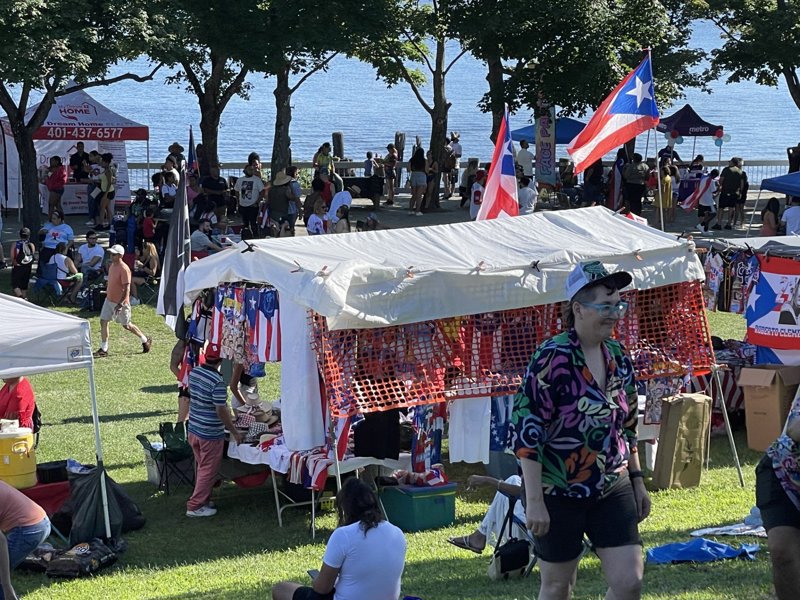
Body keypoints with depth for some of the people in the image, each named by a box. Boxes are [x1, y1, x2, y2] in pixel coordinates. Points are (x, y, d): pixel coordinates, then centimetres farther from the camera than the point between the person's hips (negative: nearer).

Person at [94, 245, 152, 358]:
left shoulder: (124, 269, -22)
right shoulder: (112, 266, 5)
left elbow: (127, 289, -24)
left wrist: (120, 304, -28)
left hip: (121, 302, -8)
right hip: (109, 300, 8)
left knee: (126, 325, 6)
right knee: (103, 322, 1)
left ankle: (145, 341, 27)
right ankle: (103, 349, 7)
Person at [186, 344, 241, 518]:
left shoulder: (193, 372, -1)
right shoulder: (217, 382, -25)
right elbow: (221, 412, -22)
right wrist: (234, 432, -11)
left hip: (193, 429, 8)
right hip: (211, 434, -8)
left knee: (200, 467, 21)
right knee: (208, 470, 5)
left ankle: (203, 499, 33)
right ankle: (195, 506, 8)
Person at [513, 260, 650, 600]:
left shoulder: (618, 357, 4)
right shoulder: (552, 359, -16)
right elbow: (527, 431, -18)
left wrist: (637, 480, 16)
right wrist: (534, 501, -20)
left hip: (612, 491, 5)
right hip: (558, 493, -5)